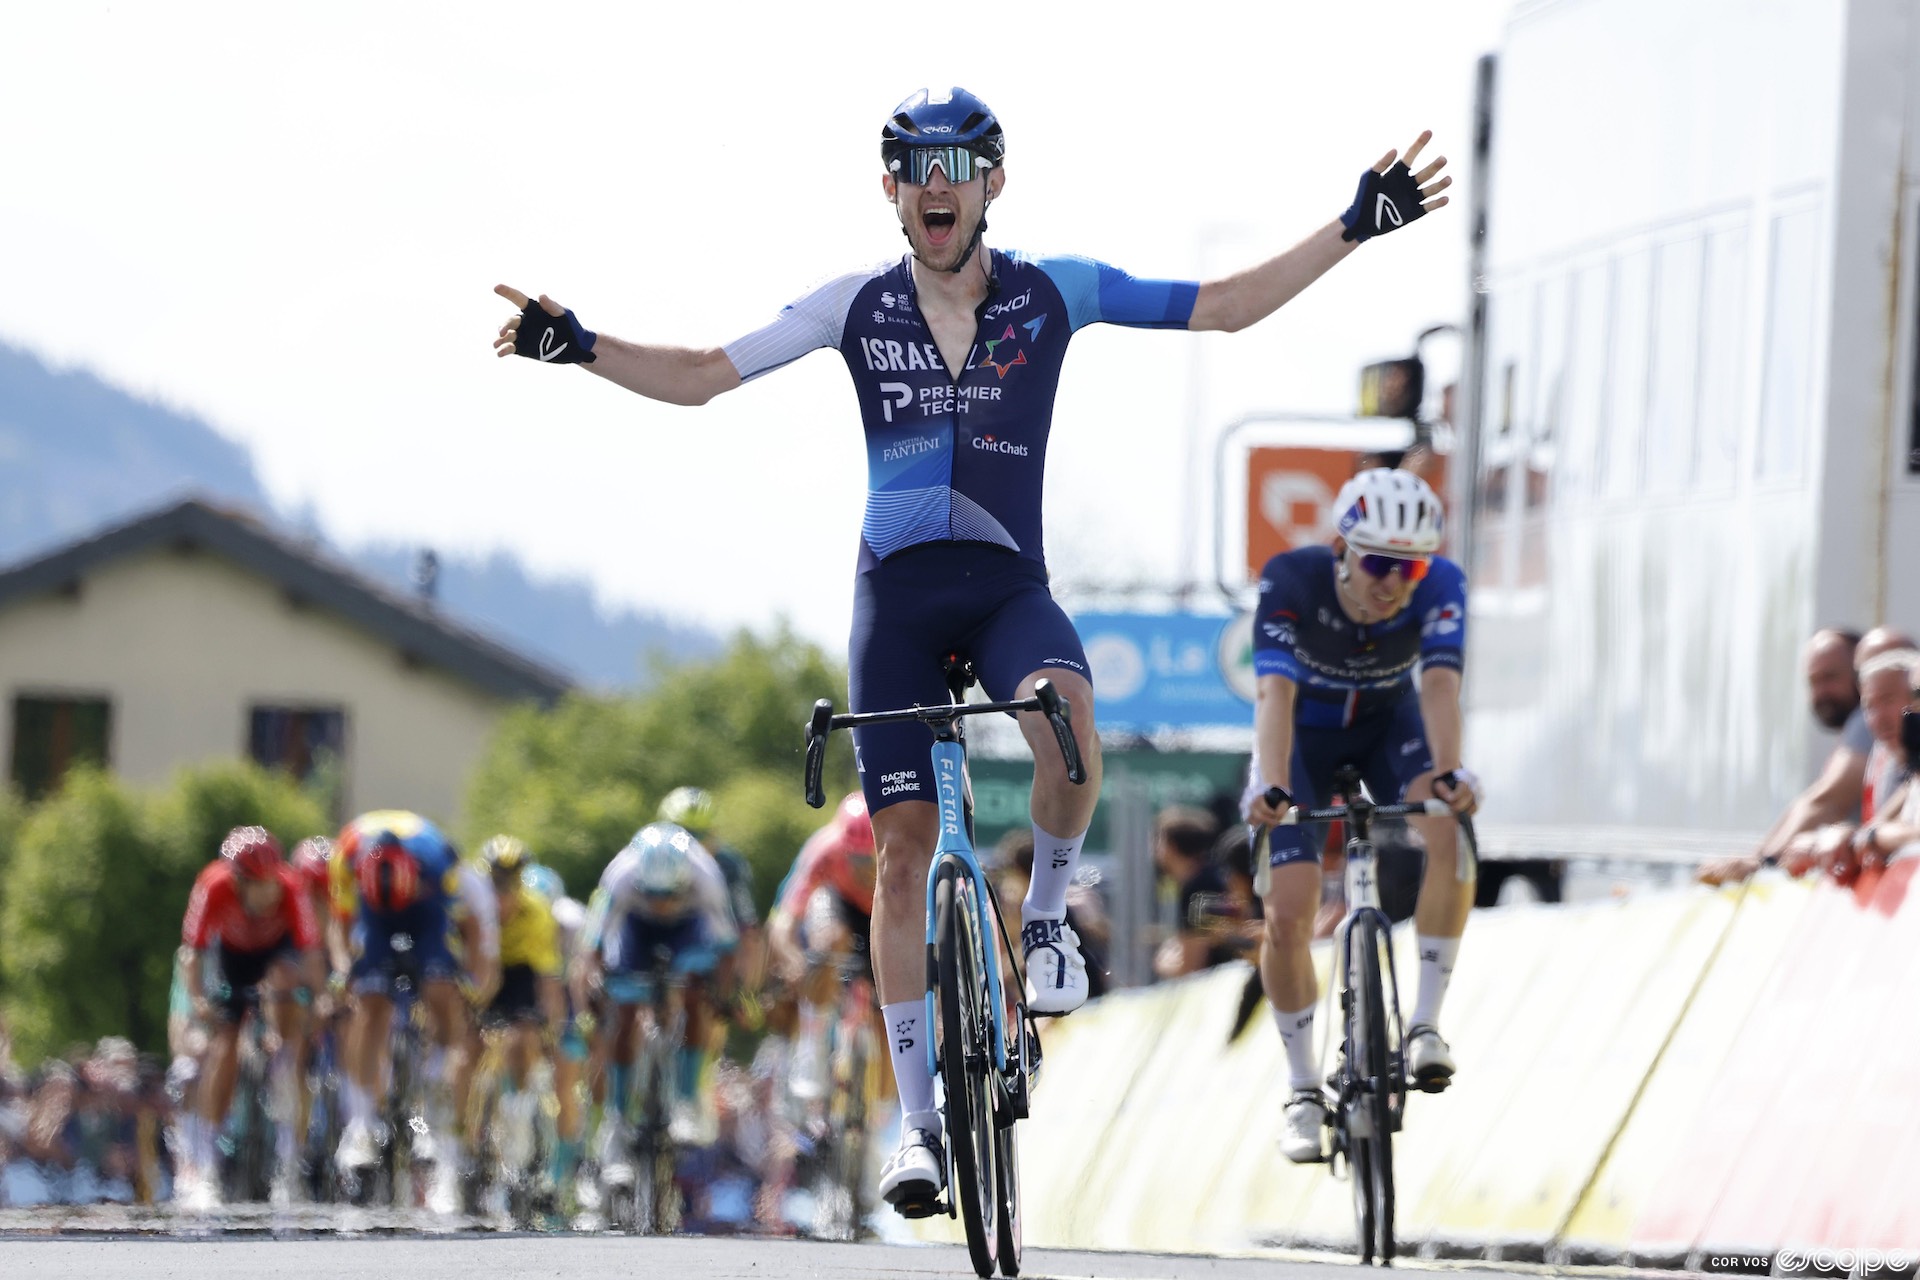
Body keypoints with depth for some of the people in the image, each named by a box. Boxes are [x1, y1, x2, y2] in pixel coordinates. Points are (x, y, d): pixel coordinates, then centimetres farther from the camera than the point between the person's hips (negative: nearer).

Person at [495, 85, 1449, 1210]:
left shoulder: (1052, 293, -1)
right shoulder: (859, 306, 0)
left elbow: (1223, 307, 0)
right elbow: (702, 376, 2)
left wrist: (1355, 229, -7)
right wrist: (582, 348, -12)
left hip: (1011, 588, -1)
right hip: (898, 594, 1)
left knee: (1067, 722, -35)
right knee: (904, 846, -3)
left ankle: (1049, 911, -5)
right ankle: (919, 1120, 4)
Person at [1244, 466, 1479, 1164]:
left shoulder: (1440, 584, -29)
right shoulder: (1292, 581, -33)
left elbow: (1439, 684, -40)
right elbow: (1275, 692, -41)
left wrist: (1447, 773, -57)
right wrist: (1272, 786, -56)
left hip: (1389, 726, 1)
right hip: (1305, 734, -1)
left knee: (1449, 836, -30)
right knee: (1288, 915, -14)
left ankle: (1424, 1022, -18)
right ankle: (1304, 1090, 4)